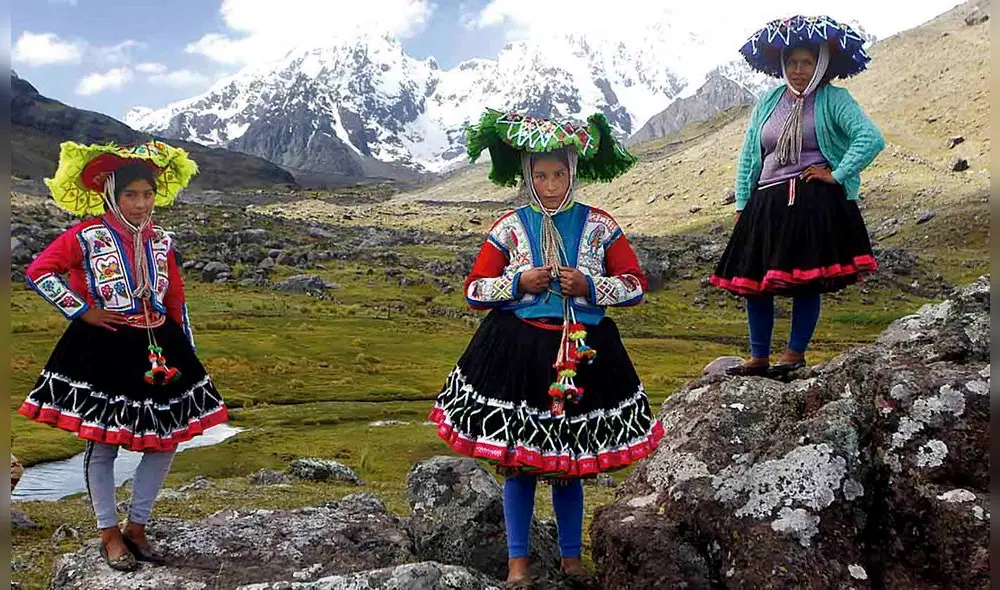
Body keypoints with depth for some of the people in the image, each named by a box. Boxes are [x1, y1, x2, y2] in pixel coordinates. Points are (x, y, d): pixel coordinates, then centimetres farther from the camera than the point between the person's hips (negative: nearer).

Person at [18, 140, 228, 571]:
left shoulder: (160, 241, 6)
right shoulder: (87, 237, -9)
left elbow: (176, 301, 11)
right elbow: (38, 272, -11)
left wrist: (187, 354, 12)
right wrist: (82, 312, -12)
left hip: (156, 350, 5)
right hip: (102, 352, -5)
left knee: (167, 440, 8)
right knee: (102, 445, 6)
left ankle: (136, 526, 26)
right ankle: (109, 534, 24)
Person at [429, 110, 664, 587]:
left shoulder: (598, 225, 2)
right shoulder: (509, 227, 1)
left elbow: (636, 286, 4)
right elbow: (473, 290, 3)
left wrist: (589, 286, -12)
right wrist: (519, 283, -13)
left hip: (582, 354, 1)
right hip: (516, 353, 0)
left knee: (570, 461, 11)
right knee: (517, 459, 4)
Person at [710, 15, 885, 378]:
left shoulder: (834, 100, 0)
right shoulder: (768, 102, 14)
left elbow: (871, 139, -12)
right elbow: (748, 156, 16)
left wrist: (836, 175, -13)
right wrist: (741, 204, 11)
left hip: (816, 203, -5)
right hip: (767, 204, 5)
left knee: (807, 280, -4)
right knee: (753, 279, 3)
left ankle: (795, 354, 9)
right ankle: (759, 357, 14)